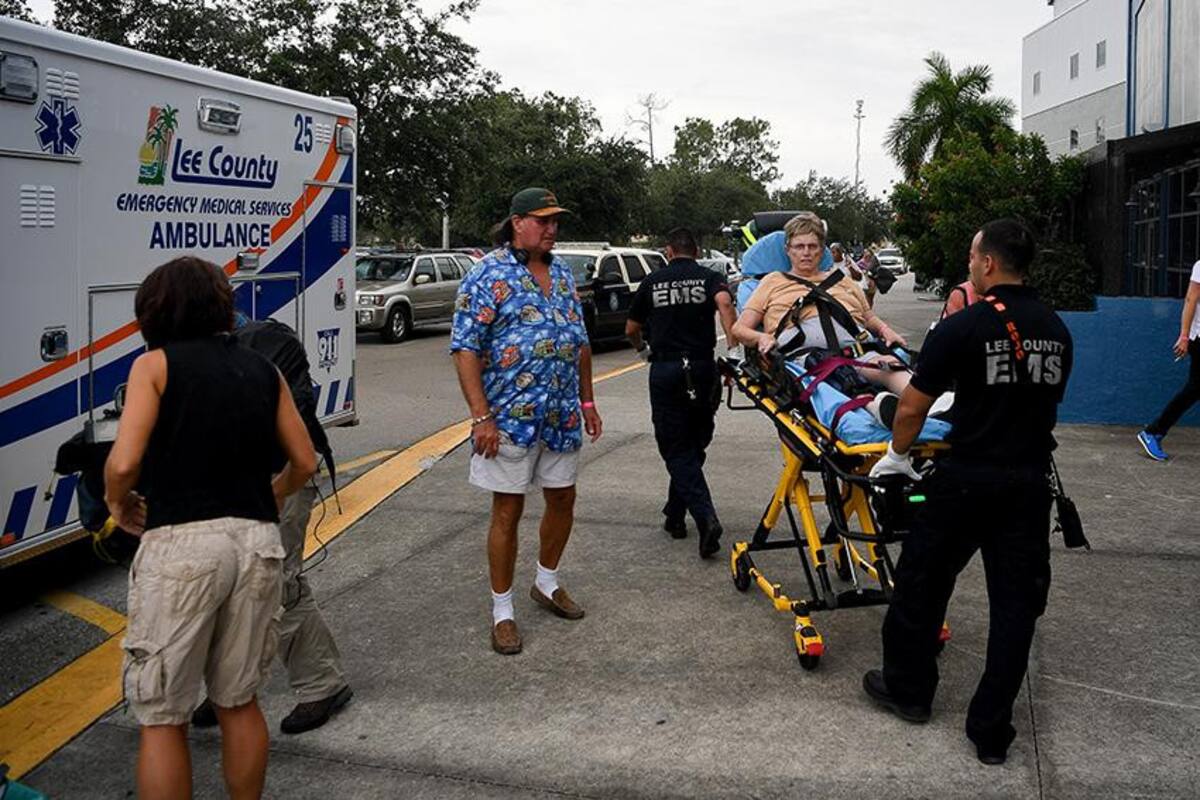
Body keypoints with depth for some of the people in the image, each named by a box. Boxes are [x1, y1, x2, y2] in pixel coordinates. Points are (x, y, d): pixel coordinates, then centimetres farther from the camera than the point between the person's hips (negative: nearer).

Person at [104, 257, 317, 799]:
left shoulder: (156, 364, -1)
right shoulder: (261, 368, 12)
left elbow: (124, 463, -12)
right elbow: (304, 462, 14)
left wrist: (118, 503, 8)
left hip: (182, 542, -4)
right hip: (258, 540, 5)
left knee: (162, 718, 8)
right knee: (239, 701, 20)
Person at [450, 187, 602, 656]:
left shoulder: (562, 274, 12)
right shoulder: (488, 275, -9)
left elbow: (581, 343, 19)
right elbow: (465, 349, -14)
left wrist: (587, 401, 15)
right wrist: (482, 417, -19)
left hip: (562, 418, 7)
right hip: (511, 419, -6)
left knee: (563, 499, 15)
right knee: (508, 510, 1)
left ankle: (547, 583, 37)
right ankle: (502, 610, 15)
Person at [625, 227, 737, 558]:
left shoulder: (652, 282, 8)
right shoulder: (710, 278, 5)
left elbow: (631, 329, 16)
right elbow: (724, 301, -19)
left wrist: (642, 348, 36)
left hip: (664, 370, -1)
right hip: (702, 369, 1)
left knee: (676, 449, 0)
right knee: (694, 445, 16)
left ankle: (706, 517, -19)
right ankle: (675, 516, 25)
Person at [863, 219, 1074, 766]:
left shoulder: (962, 328, -12)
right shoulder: (1056, 330, 6)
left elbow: (912, 408, -8)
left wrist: (897, 455, 9)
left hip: (968, 479, -5)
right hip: (1032, 483, 5)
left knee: (923, 582, 14)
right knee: (1016, 604, 9)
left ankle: (907, 689, 29)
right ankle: (992, 732, 14)